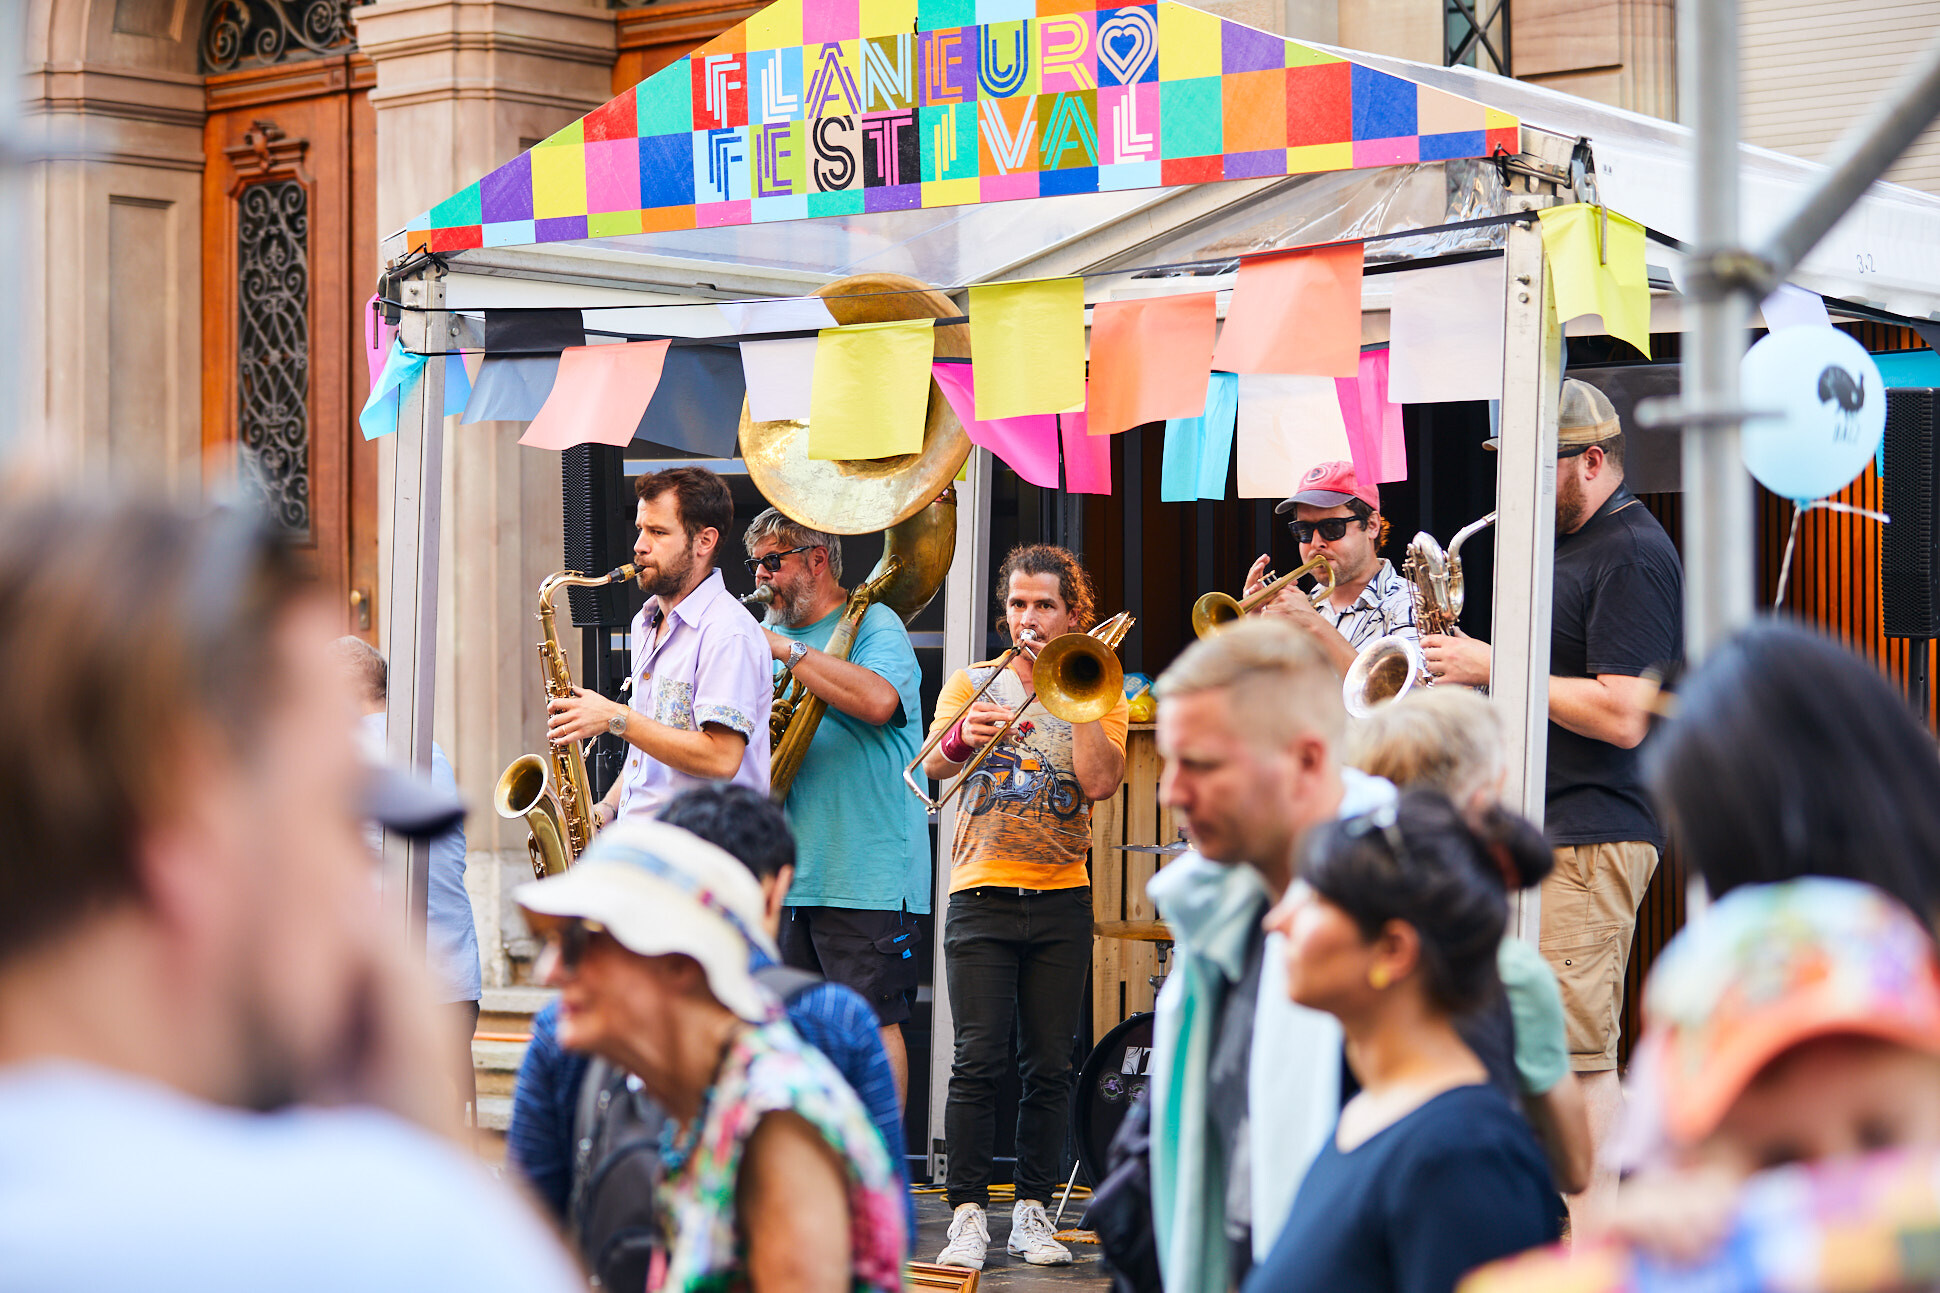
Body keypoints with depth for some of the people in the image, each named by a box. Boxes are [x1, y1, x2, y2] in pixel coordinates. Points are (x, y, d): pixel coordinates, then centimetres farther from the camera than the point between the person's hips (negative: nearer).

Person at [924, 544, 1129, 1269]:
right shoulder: (973, 683, 10)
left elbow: (1099, 782, -9)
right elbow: (933, 767, -7)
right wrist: (961, 738, -29)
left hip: (1061, 900, 1)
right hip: (982, 895, -1)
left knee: (1049, 1066, 2)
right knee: (978, 1060, -9)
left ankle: (1032, 1212, 10)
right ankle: (968, 1215, -7)